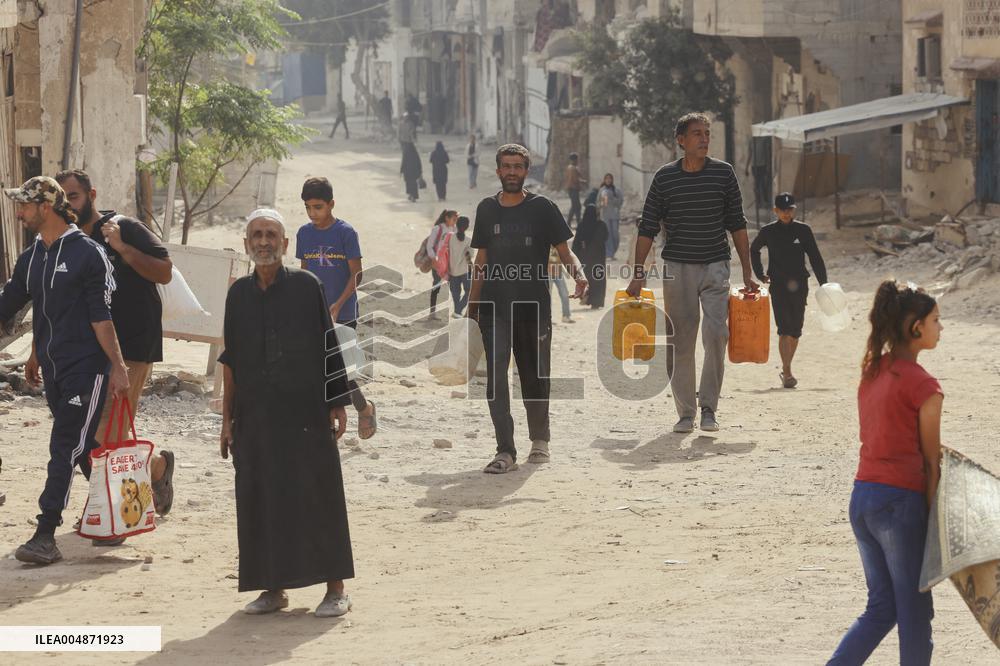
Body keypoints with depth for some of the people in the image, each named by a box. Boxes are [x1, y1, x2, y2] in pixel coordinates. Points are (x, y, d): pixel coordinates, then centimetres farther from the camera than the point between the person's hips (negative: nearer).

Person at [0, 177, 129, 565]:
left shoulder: (87, 253, -9)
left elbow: (102, 316, -12)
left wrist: (117, 367, -12)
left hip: (85, 369, -7)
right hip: (52, 369, 7)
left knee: (65, 450, -10)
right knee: (84, 449, 14)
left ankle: (45, 536, -14)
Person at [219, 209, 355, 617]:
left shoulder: (306, 286, -2)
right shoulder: (239, 294, 8)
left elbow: (329, 349, -1)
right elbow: (230, 361, 11)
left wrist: (337, 404, -5)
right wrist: (227, 419, 10)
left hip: (306, 412, -4)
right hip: (255, 415, 4)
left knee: (317, 495, -1)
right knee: (261, 500, 5)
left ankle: (335, 588, 6)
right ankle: (274, 588, 15)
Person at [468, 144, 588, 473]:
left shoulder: (542, 208, 1)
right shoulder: (487, 209, 9)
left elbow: (564, 252, 1)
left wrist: (578, 273, -21)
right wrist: (472, 307, 13)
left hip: (534, 306, -1)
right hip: (494, 308, 1)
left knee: (535, 378, 7)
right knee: (495, 376, -11)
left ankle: (539, 440, 29)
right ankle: (505, 451, -11)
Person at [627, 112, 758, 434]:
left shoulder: (723, 173, 3)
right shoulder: (665, 177, 0)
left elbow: (737, 224, 8)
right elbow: (648, 228, 4)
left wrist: (747, 272, 5)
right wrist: (638, 273, -1)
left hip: (715, 266, 0)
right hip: (677, 268, 0)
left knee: (716, 332, -15)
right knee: (681, 341, 2)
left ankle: (708, 407, -6)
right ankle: (685, 412, 11)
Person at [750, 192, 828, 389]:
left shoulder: (803, 230, 3)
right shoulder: (768, 232, 3)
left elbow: (815, 257, 4)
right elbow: (754, 250, 22)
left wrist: (823, 284, -3)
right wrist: (760, 274, 16)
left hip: (799, 285, 2)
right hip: (778, 286, -2)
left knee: (795, 331, 7)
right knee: (784, 329, -13)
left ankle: (786, 370, 22)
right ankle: (787, 373, -18)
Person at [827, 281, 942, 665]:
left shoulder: (872, 371, 8)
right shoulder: (922, 385, -14)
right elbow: (931, 461, -8)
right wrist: (934, 518, -2)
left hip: (861, 498, 7)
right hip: (900, 500, -7)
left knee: (882, 607, 17)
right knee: (915, 612, 6)